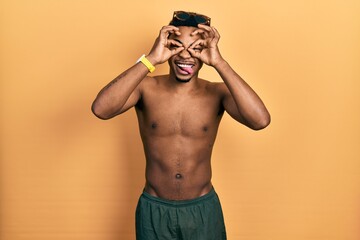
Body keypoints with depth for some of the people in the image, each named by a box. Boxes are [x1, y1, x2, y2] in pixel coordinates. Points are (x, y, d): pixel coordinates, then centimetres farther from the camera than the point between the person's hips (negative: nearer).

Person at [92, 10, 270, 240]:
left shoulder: (217, 93, -10)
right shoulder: (146, 88, -10)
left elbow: (261, 120, -28)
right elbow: (100, 109, -29)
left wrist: (219, 63, -30)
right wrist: (151, 60, -30)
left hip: (203, 210, 0)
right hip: (154, 210, 0)